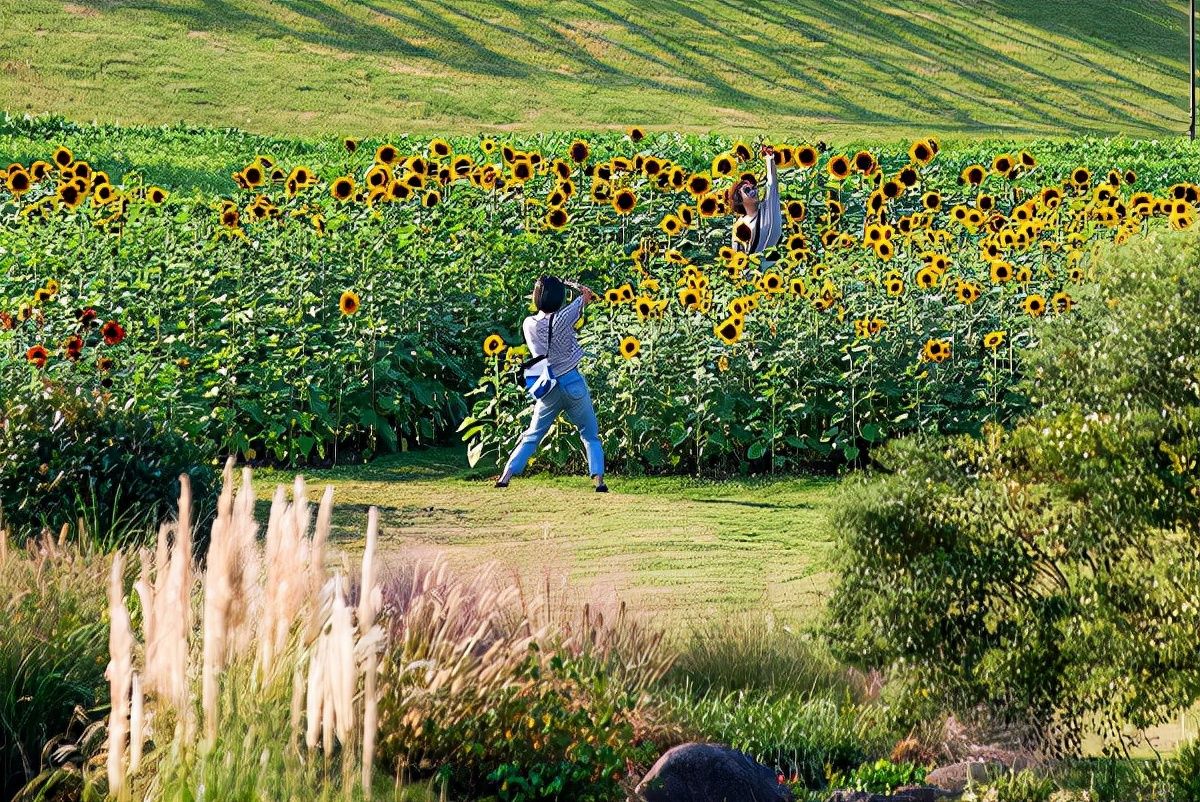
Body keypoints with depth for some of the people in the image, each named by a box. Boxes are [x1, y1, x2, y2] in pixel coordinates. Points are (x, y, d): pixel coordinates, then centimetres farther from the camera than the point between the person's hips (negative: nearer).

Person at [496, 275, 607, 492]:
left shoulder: (529, 324, -5)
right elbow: (587, 295, 1)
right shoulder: (562, 318, -13)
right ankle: (598, 479, -1)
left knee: (532, 436, 13)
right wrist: (584, 293, 22)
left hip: (548, 390, 3)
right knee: (590, 436, 10)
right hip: (573, 384, -3)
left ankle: (506, 475, 5)